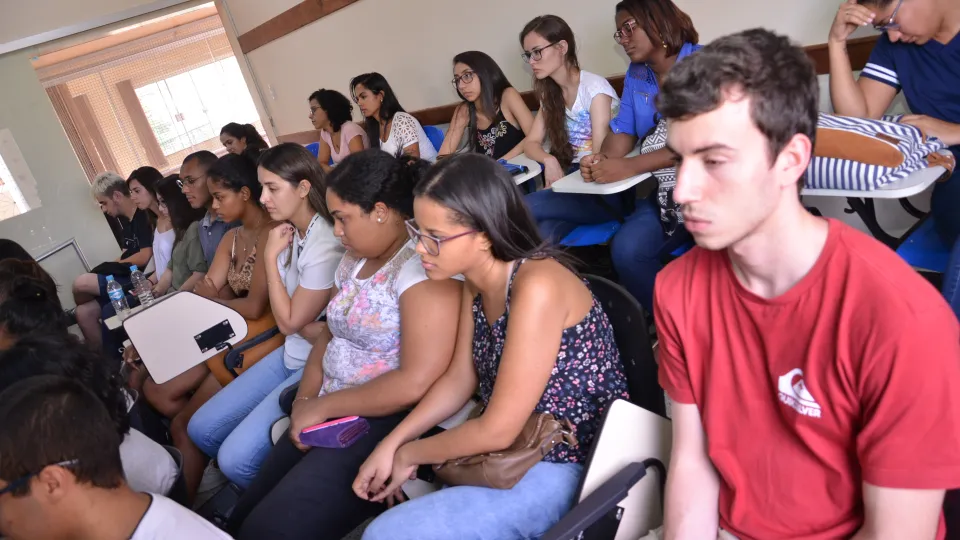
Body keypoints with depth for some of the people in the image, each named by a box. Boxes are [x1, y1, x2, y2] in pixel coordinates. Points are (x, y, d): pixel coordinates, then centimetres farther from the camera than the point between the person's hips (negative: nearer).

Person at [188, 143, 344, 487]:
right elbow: (288, 318, 6)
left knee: (236, 457, -14)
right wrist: (313, 329, -16)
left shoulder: (325, 244, -24)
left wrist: (271, 256, -11)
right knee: (202, 429, 10)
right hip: (290, 355, 9)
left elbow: (290, 321, -16)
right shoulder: (290, 233, 2)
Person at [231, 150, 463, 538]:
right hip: (333, 419, 9)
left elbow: (417, 383, -25)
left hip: (388, 425, -8)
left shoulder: (422, 264, -19)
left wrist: (322, 406, -15)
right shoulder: (354, 260, 10)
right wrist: (305, 401, -5)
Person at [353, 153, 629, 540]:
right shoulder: (476, 280, 0)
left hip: (563, 467, -8)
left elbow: (497, 430, -24)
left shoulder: (536, 287, -27)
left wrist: (409, 454, -9)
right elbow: (459, 380, 7)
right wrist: (390, 444, -3)